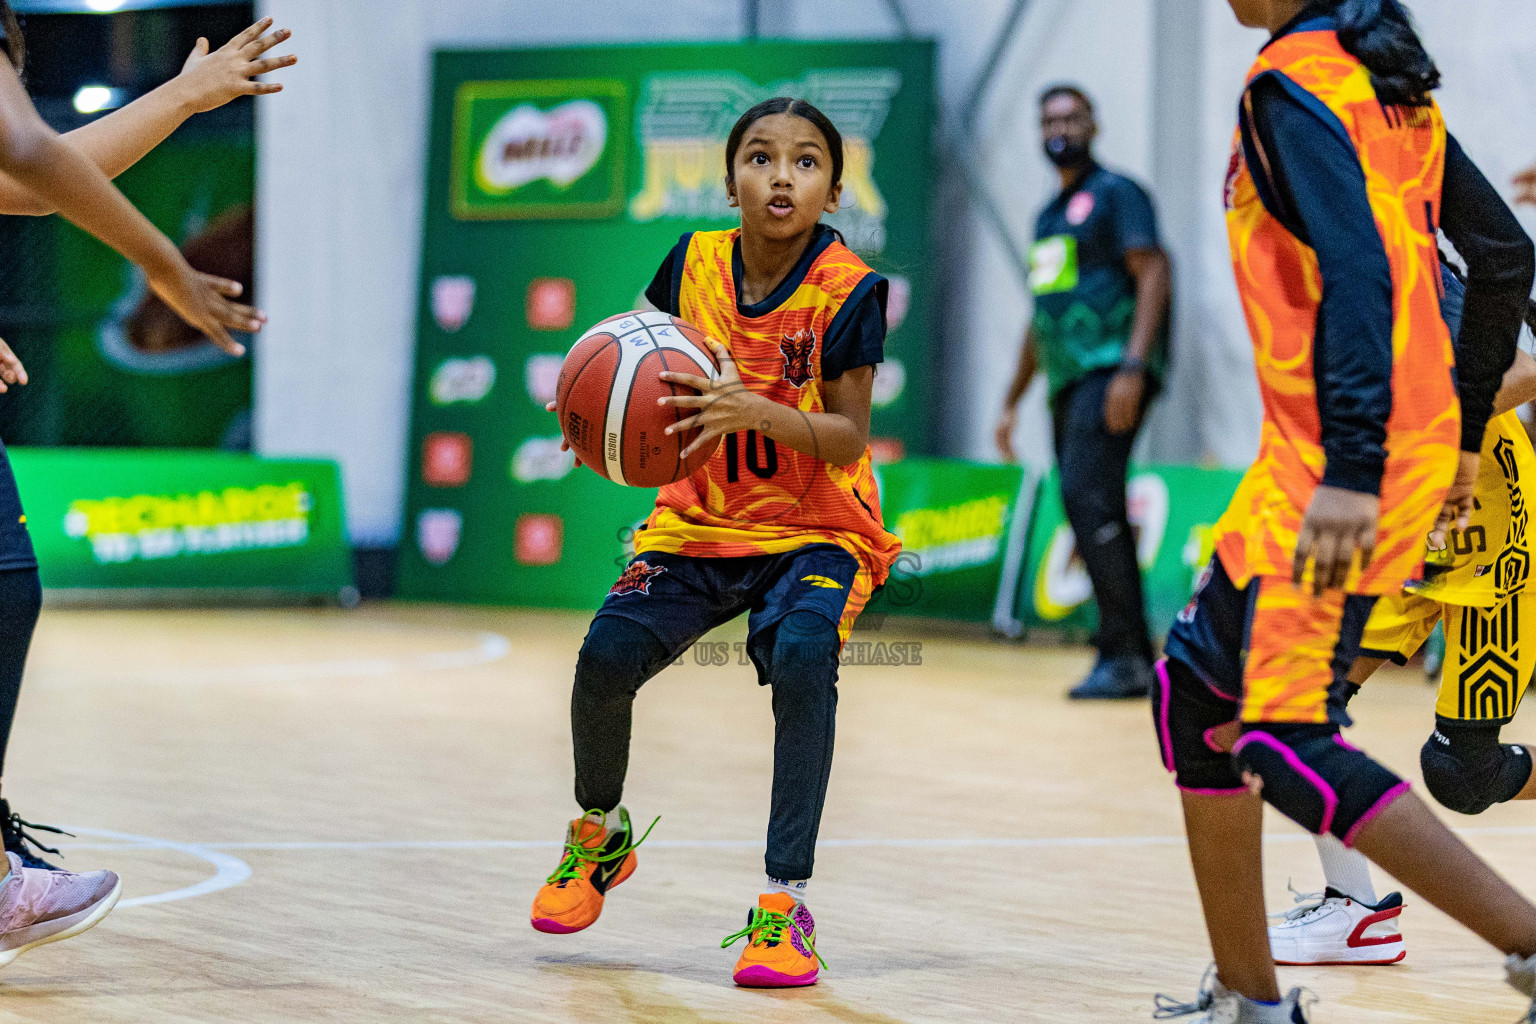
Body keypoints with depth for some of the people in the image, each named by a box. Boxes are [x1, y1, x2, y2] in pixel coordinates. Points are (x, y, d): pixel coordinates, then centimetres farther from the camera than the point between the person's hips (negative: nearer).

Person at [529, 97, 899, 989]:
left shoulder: (848, 291, -15)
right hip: (702, 523, 3)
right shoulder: (695, 263, -5)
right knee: (608, 655, -17)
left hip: (817, 531, -3)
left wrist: (755, 411, -33)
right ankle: (599, 833, 16)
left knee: (803, 656, -32)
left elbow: (849, 440, -17)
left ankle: (786, 900, -25)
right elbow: (654, 381, 10)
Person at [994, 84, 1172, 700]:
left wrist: (1133, 368, -23)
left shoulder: (1115, 194, -2)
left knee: (1087, 497, -20)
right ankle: (1136, 661, 9)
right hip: (1066, 381, 9)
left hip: (1109, 369, -9)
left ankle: (1122, 656, -20)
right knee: (1094, 515, 6)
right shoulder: (1049, 217, 24)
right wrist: (1012, 401, 26)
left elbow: (1153, 275, -12)